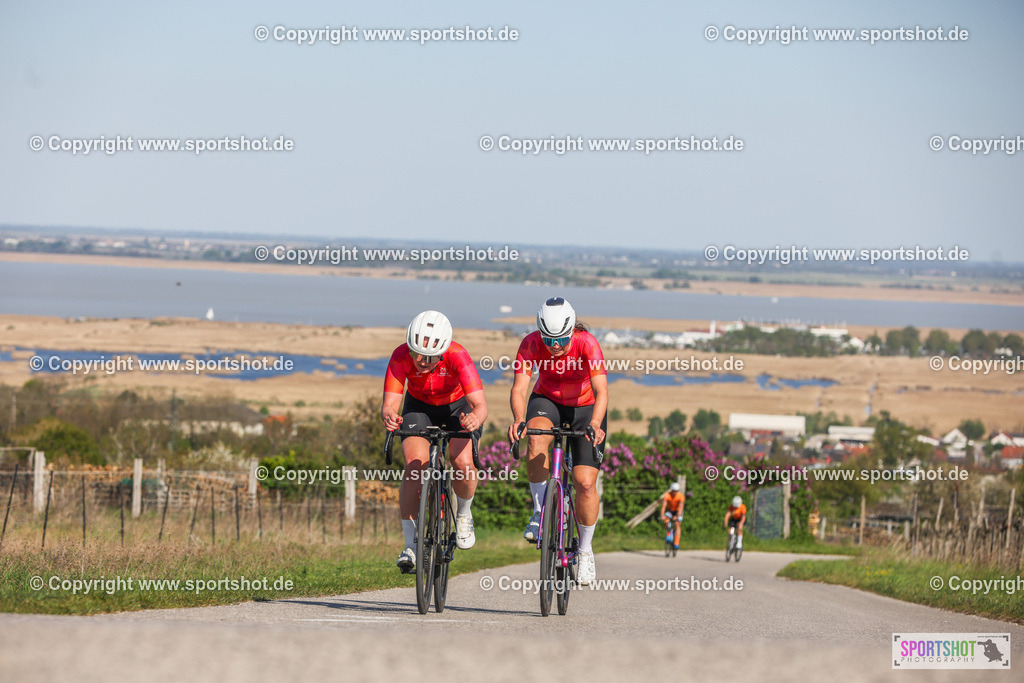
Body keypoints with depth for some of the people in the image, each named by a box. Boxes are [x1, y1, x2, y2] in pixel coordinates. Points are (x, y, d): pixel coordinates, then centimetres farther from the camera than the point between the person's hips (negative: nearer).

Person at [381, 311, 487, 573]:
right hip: (419, 407, 1)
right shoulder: (402, 357, -31)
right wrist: (389, 417, -59)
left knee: (462, 463, -25)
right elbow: (389, 404, -35)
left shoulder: (457, 357, -36)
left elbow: (481, 405, -41)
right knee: (414, 465, -22)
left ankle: (464, 514, 8)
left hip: (457, 406, -1)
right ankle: (411, 544, -14)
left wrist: (475, 418, -65)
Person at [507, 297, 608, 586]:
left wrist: (595, 425, -54)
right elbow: (519, 388, -29)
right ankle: (541, 510, -18)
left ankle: (585, 549, 10)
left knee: (585, 483, -11)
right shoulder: (531, 344, -24)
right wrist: (519, 419, -50)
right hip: (547, 402, 1)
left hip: (585, 407, -1)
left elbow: (601, 391, -36)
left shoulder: (587, 344, -29)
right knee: (536, 439, -35)